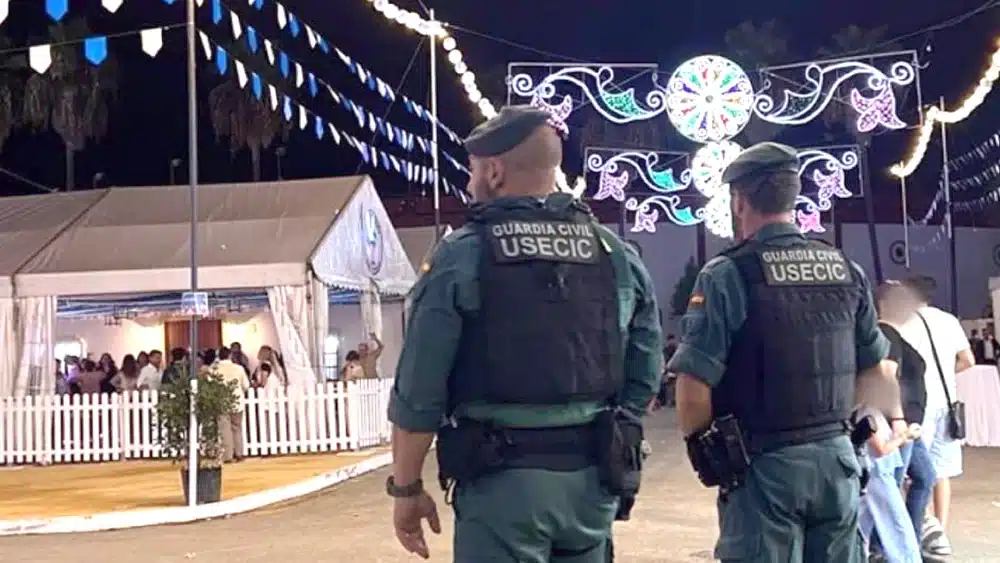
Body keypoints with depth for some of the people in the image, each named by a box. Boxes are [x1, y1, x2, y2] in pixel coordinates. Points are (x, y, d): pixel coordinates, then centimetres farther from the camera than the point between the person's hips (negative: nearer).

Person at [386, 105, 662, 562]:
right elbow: (644, 376, 7)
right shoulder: (619, 256, 5)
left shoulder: (461, 256, -8)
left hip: (503, 480, -4)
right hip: (591, 480, 5)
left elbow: (419, 390, -9)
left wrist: (406, 487, 1)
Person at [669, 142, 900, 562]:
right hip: (837, 458, 5)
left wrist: (700, 446, 1)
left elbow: (694, 393, -17)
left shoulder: (727, 275, -12)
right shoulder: (847, 271, 5)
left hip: (764, 465, -5)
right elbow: (881, 373, 12)